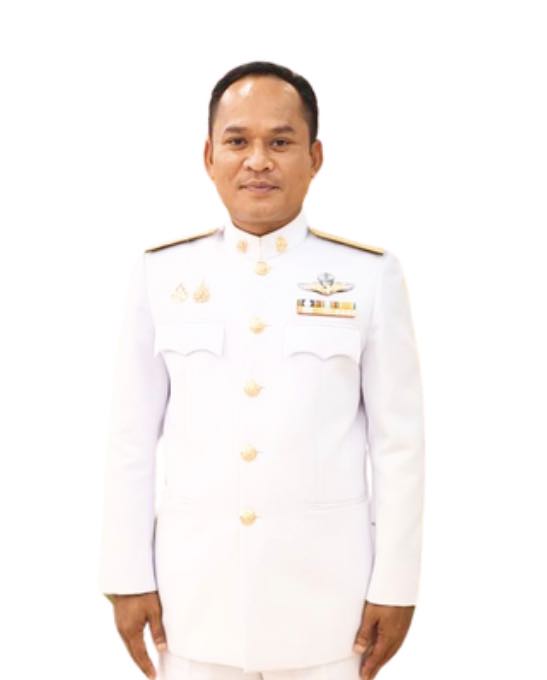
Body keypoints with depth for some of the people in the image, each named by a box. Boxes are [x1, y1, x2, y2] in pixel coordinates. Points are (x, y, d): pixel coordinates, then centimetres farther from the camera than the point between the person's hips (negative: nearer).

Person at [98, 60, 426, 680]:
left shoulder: (370, 274, -5)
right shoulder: (162, 272, -1)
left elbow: (400, 440, -3)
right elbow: (132, 437, 1)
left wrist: (395, 584, -2)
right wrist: (128, 575, 1)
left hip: (328, 589, -1)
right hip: (194, 591, 1)